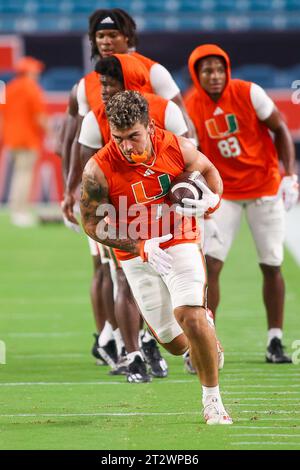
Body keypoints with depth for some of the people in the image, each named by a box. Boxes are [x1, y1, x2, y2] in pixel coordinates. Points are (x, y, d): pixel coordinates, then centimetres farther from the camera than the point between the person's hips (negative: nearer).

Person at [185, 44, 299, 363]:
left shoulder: (249, 94, -12)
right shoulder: (191, 109, -8)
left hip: (264, 188, -1)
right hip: (223, 192, 1)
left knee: (272, 265, 4)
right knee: (209, 263, -12)